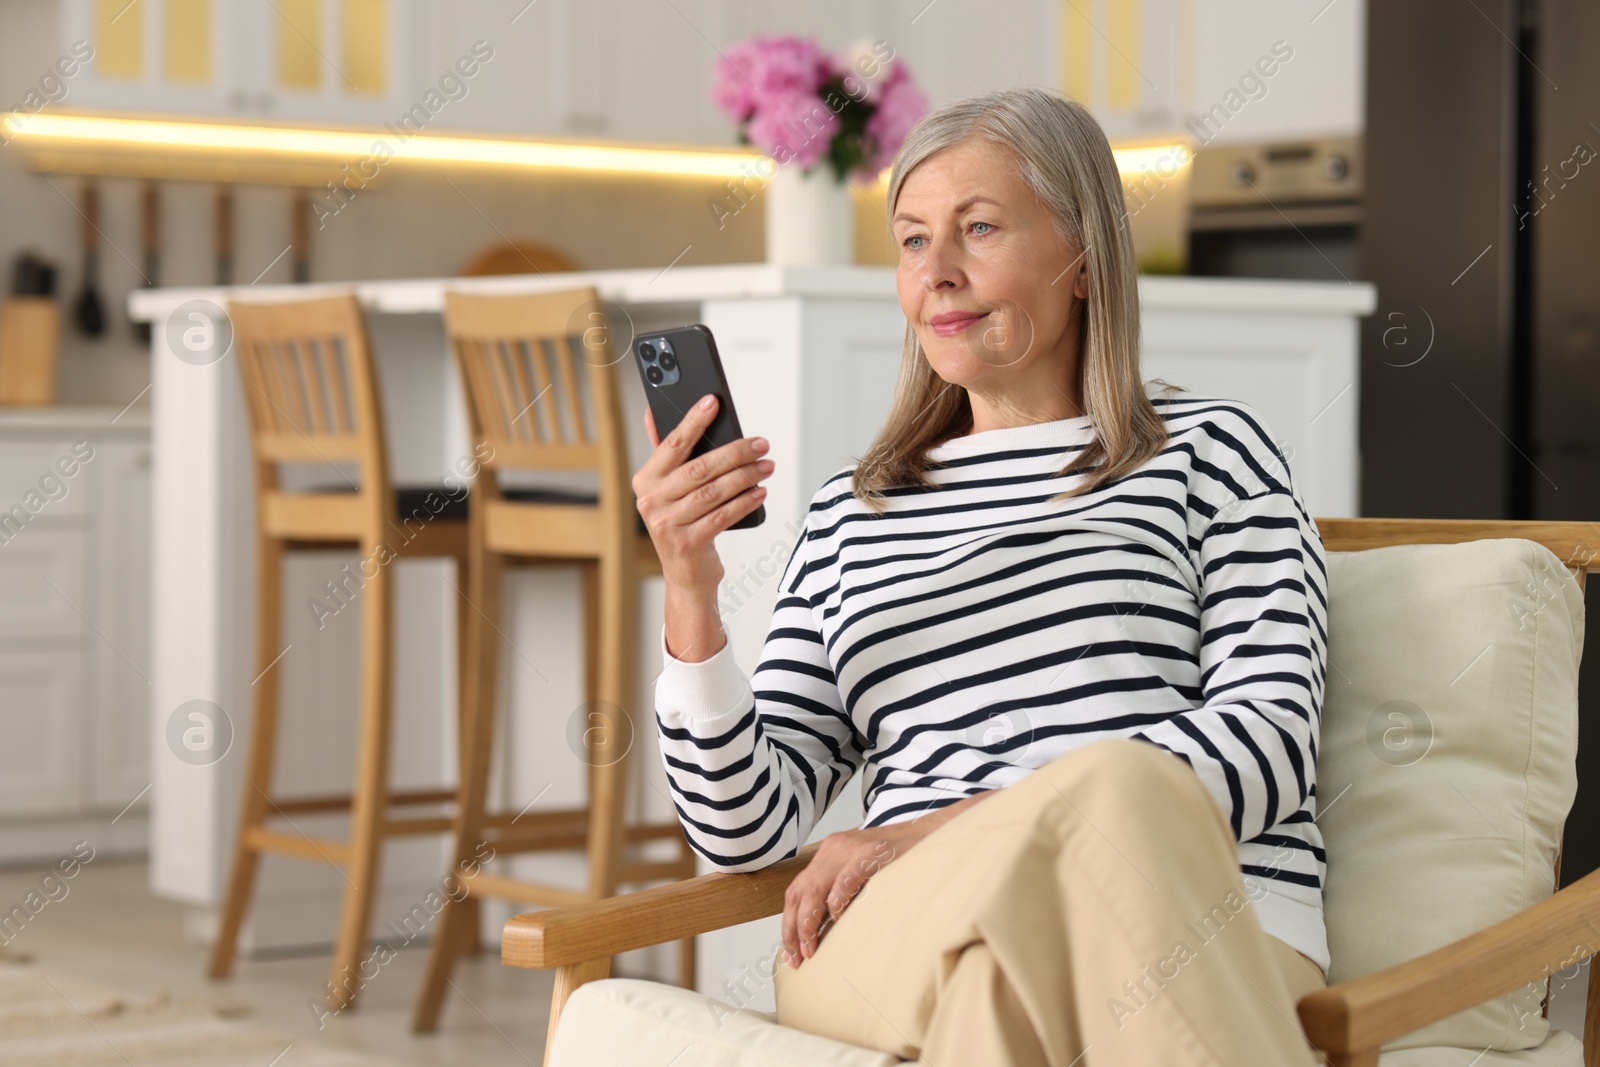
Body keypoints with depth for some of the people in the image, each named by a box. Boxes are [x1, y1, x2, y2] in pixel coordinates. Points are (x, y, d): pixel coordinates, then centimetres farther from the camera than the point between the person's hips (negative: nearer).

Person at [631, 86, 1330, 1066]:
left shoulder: (1207, 446, 18)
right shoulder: (852, 512, 26)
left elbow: (1270, 739, 1)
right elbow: (748, 829, 18)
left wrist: (943, 832, -9)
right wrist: (692, 593, 0)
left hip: (1210, 954, 0)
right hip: (899, 952, 0)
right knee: (1114, 781, -36)